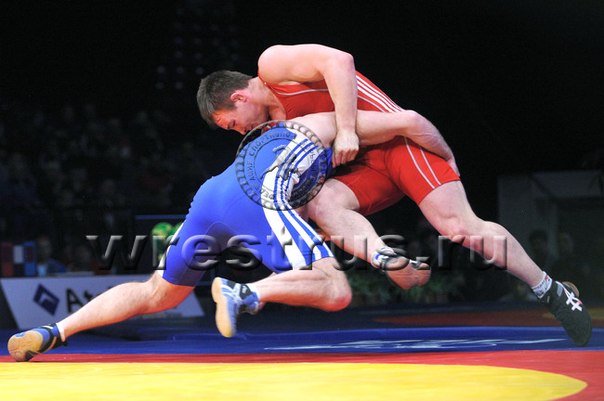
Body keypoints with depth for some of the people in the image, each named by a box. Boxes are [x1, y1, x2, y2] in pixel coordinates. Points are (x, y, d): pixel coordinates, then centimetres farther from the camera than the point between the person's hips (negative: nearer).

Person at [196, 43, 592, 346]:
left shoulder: (271, 63, -5)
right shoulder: (276, 123, 22)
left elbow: (338, 61, -20)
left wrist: (346, 130, -24)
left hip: (398, 136, -8)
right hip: (369, 165, 8)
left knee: (459, 226, -18)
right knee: (322, 203, -19)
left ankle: (552, 291, -6)